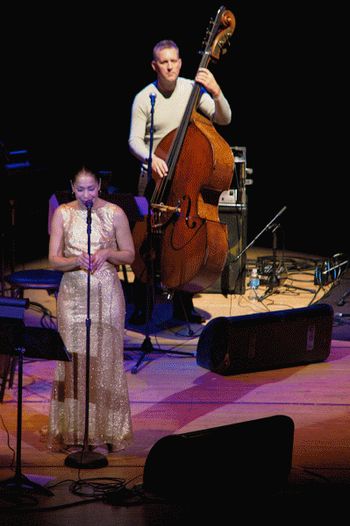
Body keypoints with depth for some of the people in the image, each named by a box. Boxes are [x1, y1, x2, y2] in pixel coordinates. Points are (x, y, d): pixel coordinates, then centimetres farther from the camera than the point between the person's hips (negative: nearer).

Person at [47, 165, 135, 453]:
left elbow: (129, 255, 4)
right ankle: (70, 431, 8)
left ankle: (108, 431, 9)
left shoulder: (115, 213, -2)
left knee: (106, 360, 0)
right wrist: (77, 261, -21)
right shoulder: (62, 214, 2)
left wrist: (108, 253, -16)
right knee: (73, 360, 0)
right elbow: (54, 259, -1)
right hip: (73, 294, 1)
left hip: (106, 293, -1)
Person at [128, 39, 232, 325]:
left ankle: (183, 305, 13)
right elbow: (135, 140, -12)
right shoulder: (144, 98, -6)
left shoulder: (193, 89, -2)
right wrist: (151, 157, -32)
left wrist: (216, 93, -29)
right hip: (155, 175, -1)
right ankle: (141, 305, 9)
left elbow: (224, 119, -11)